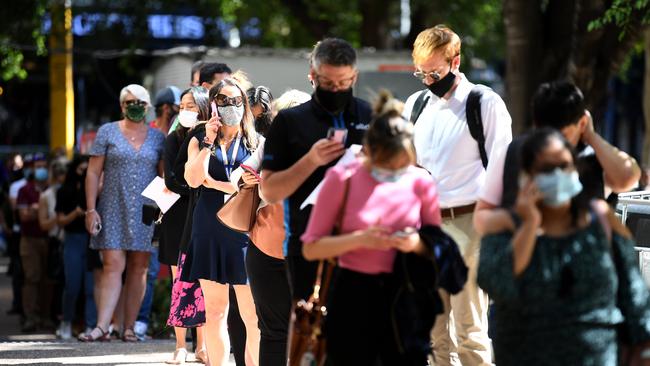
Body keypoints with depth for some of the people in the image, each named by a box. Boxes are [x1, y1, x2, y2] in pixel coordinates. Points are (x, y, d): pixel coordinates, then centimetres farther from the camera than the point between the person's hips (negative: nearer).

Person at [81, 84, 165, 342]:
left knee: (138, 269, 1)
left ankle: (129, 327, 5)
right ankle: (102, 327, -14)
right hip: (113, 210, -2)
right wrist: (91, 209, -6)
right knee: (113, 266, -10)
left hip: (145, 212, 2)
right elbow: (93, 173, 2)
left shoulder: (157, 138, 10)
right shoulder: (107, 132, 4)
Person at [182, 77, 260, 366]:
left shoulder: (256, 143, 8)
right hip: (210, 231, 2)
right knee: (214, 313, 4)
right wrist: (209, 140, -8)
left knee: (252, 315, -7)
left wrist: (214, 183, -3)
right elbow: (193, 179, -5)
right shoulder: (200, 142, 12)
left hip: (244, 231, -2)